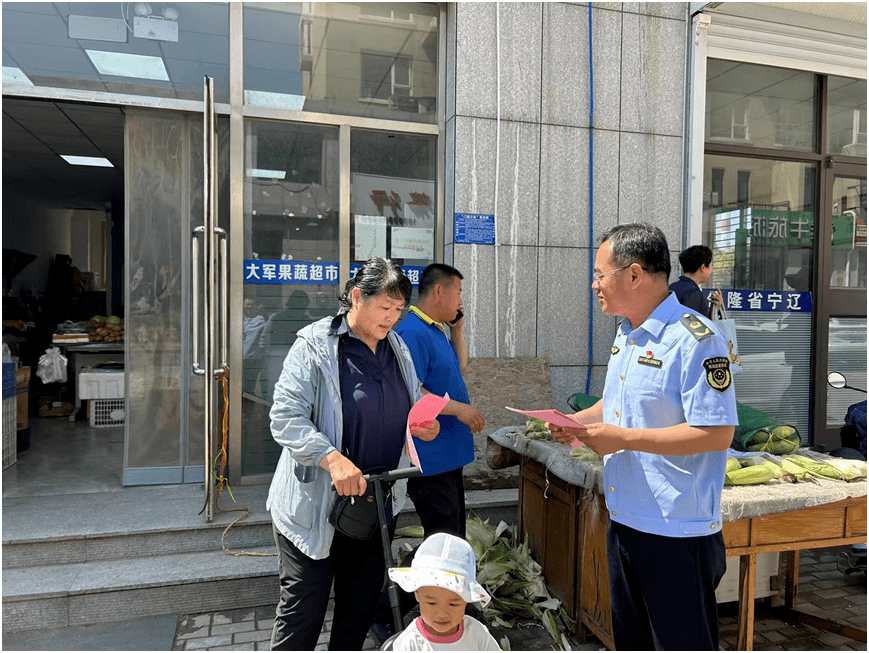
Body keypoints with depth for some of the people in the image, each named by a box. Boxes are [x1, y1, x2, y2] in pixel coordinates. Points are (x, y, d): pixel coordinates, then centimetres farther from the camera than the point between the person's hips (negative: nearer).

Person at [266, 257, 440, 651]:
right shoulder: (314, 345, -13)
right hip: (316, 504, -6)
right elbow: (286, 417, -19)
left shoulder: (397, 348, 7)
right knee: (303, 609, 6)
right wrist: (332, 458, -33)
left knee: (361, 604, 19)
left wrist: (423, 425, -4)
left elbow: (412, 405, 19)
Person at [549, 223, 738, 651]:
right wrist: (579, 421, 3)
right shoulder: (626, 333, 9)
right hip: (624, 517, 9)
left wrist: (623, 438, -22)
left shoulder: (695, 338, -20)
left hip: (677, 531, -9)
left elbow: (717, 433, -24)